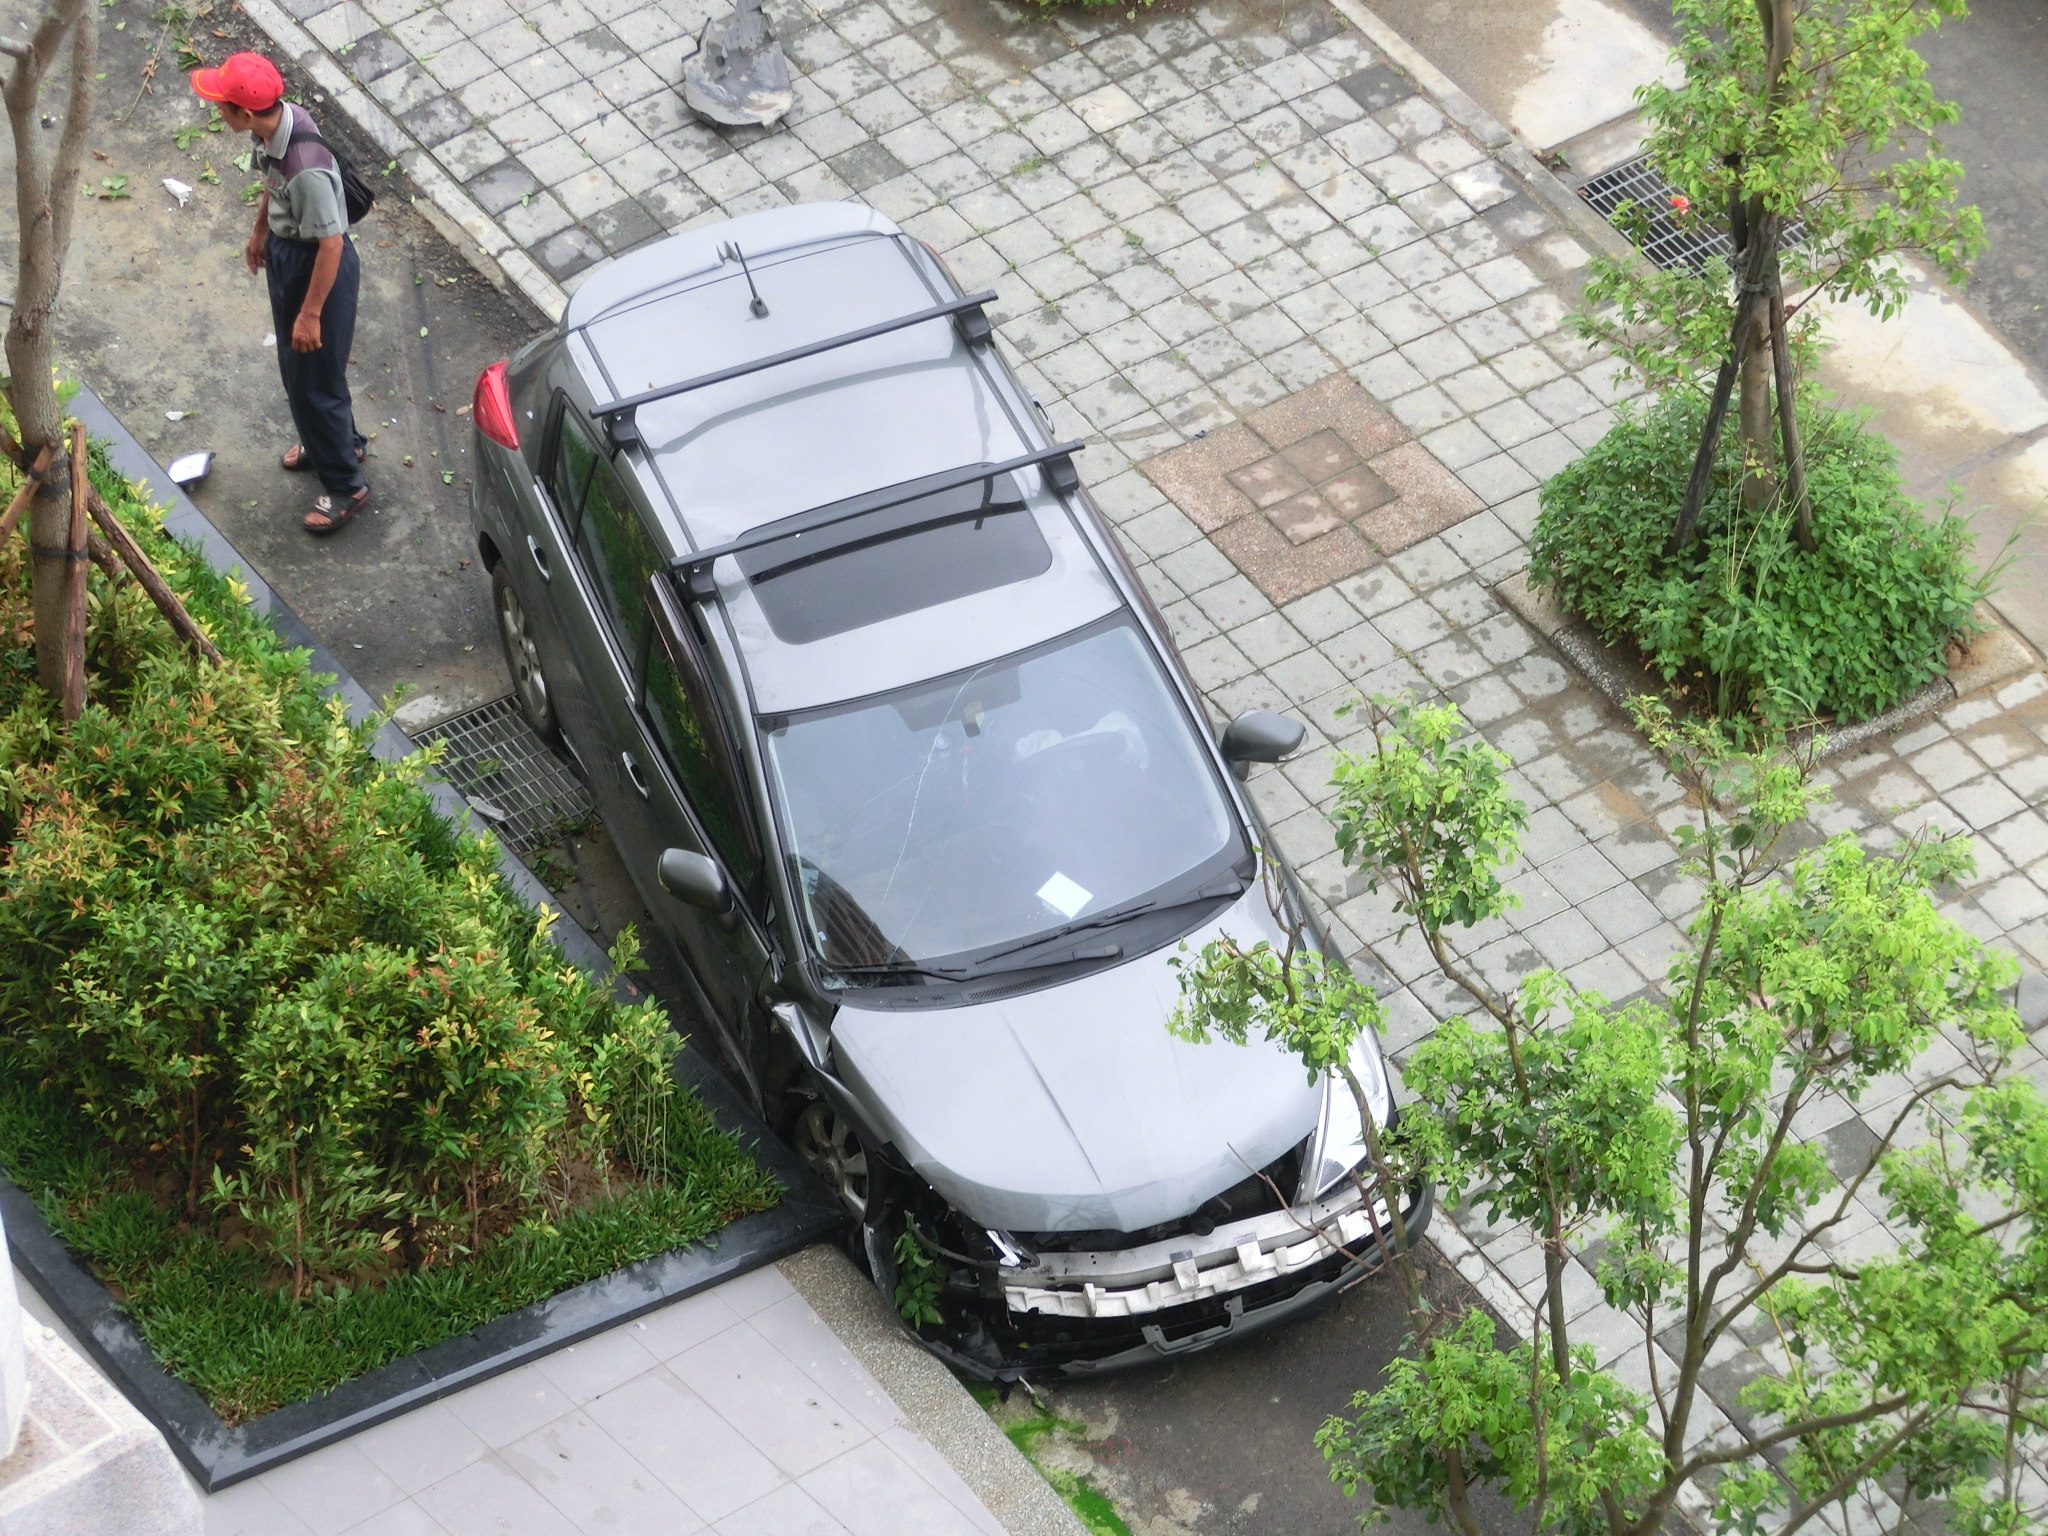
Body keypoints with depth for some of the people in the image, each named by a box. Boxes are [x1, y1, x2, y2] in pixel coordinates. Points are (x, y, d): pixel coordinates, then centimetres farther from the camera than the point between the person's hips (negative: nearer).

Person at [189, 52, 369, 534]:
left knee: (315, 377, 9)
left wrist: (310, 314, -20)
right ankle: (337, 440, 53)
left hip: (318, 267, -9)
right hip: (285, 249, 9)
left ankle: (346, 486, 30)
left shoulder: (306, 169, -40)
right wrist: (260, 232, 23)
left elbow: (331, 244, -30)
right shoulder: (276, 121, -14)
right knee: (294, 364, 28)